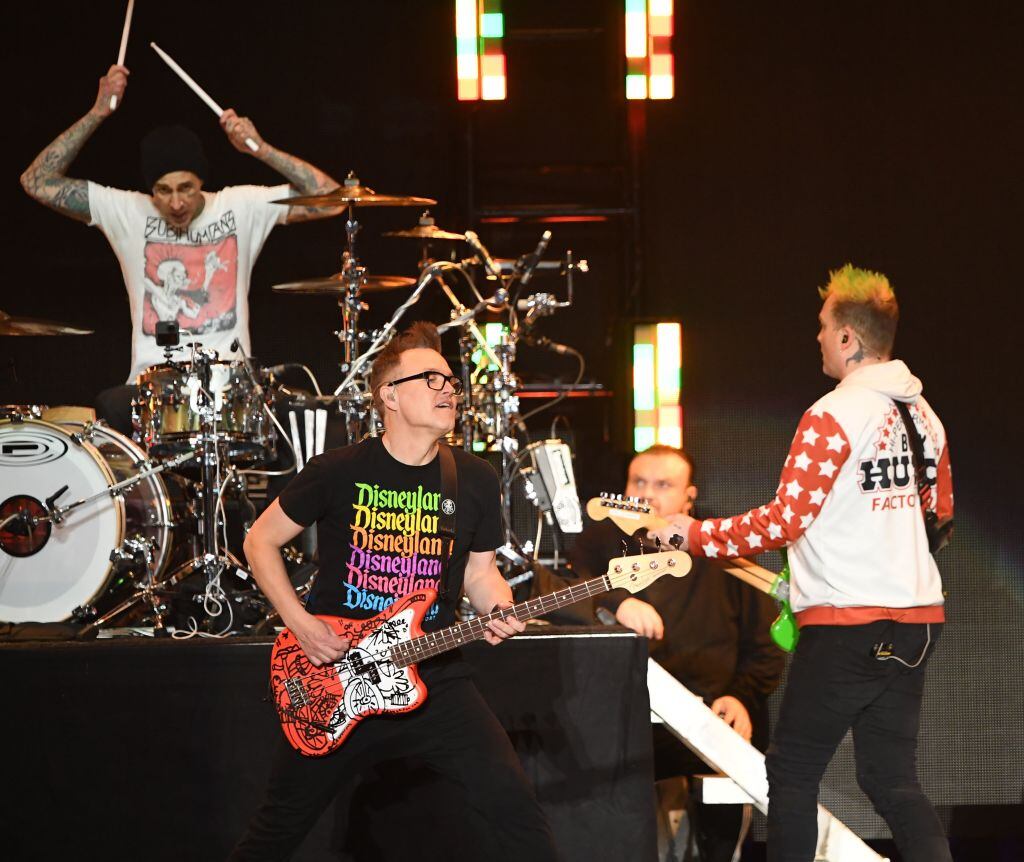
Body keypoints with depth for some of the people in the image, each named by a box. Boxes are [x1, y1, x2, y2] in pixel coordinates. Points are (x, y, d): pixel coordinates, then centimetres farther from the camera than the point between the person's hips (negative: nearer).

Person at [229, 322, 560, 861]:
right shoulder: (338, 472, -8)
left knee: (514, 807, -14)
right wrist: (299, 623, -9)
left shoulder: (475, 482, 1)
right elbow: (261, 540, 3)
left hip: (433, 679, 2)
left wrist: (499, 610, -10)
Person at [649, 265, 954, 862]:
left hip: (847, 622, -7)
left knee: (793, 772, 4)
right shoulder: (923, 414, 9)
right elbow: (941, 510, 20)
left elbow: (785, 520, -18)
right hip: (916, 620, 7)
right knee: (892, 779, 10)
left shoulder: (833, 417, -15)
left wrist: (695, 534, -8)